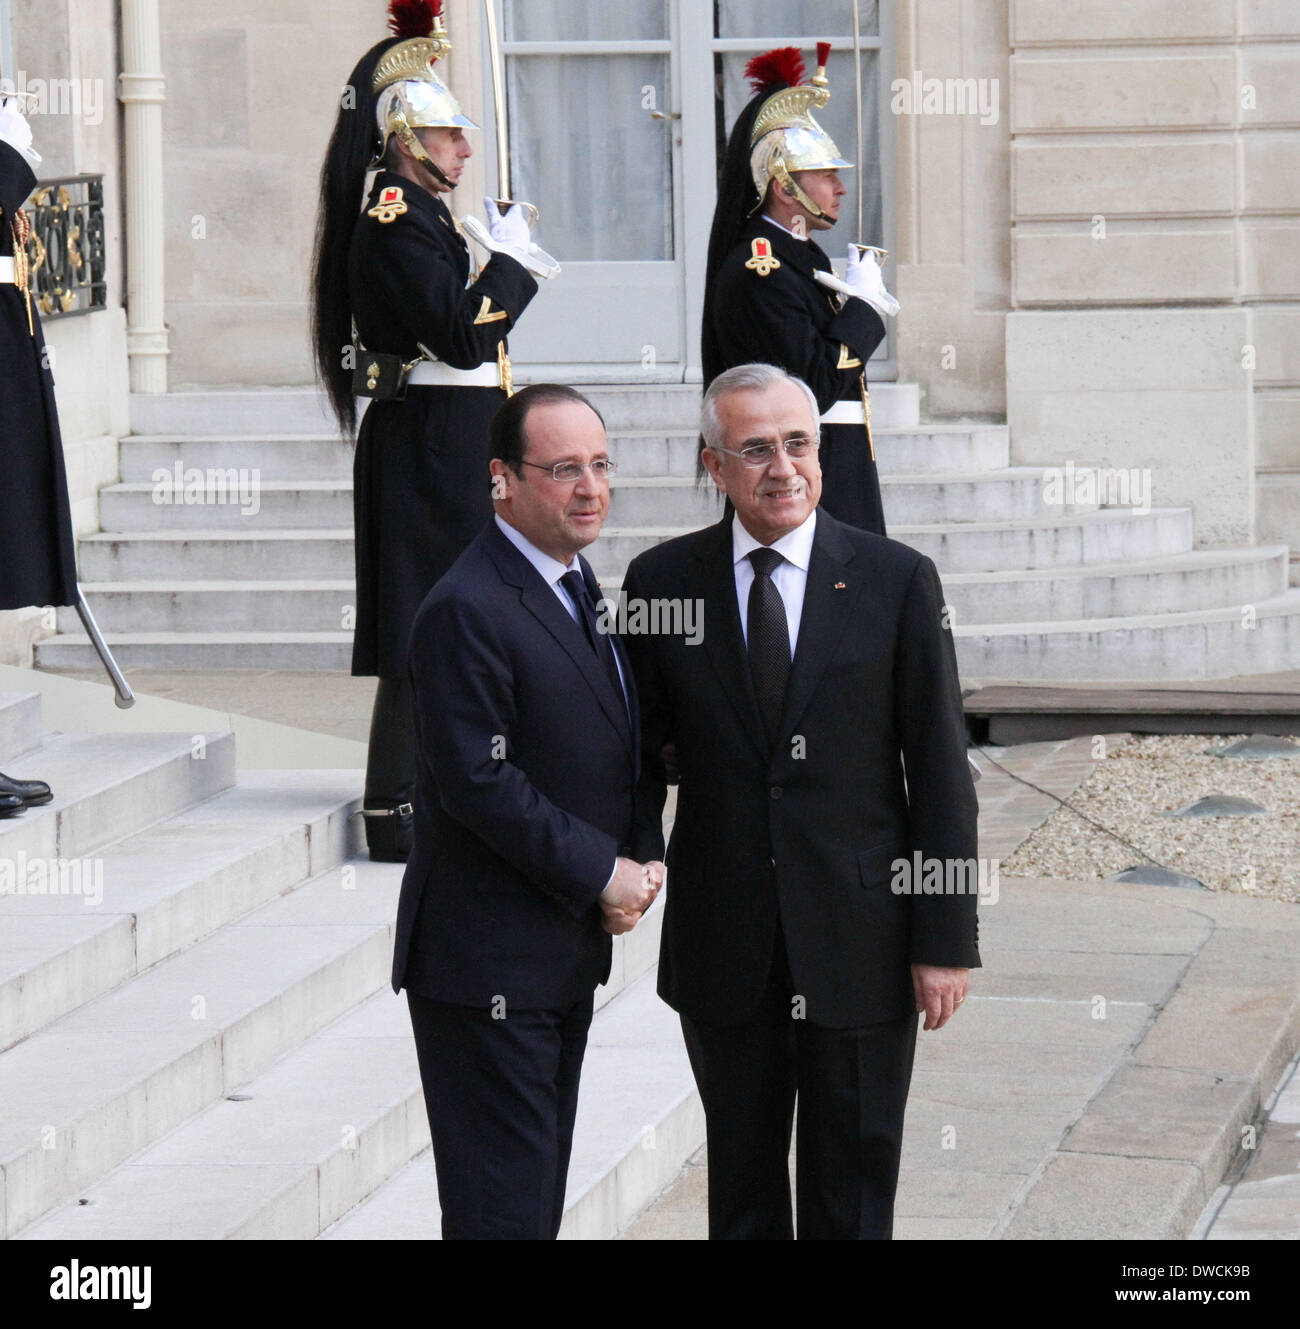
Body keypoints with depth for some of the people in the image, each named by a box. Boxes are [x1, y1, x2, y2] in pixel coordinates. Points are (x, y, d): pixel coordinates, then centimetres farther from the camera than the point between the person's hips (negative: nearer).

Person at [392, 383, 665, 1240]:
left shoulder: (578, 589, 13)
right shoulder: (468, 609, -18)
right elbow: (479, 784, -22)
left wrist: (641, 858, 2)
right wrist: (603, 875, -17)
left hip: (569, 945, 9)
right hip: (490, 966, -9)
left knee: (542, 1190, 14)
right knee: (502, 1202, -6)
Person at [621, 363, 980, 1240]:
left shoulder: (897, 581, -3)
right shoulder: (664, 582, 2)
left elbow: (941, 772, -3)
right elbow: (641, 749, 8)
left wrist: (946, 938, -6)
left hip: (859, 936, -2)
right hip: (723, 951, 2)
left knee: (853, 1197, 6)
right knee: (741, 1190, 12)